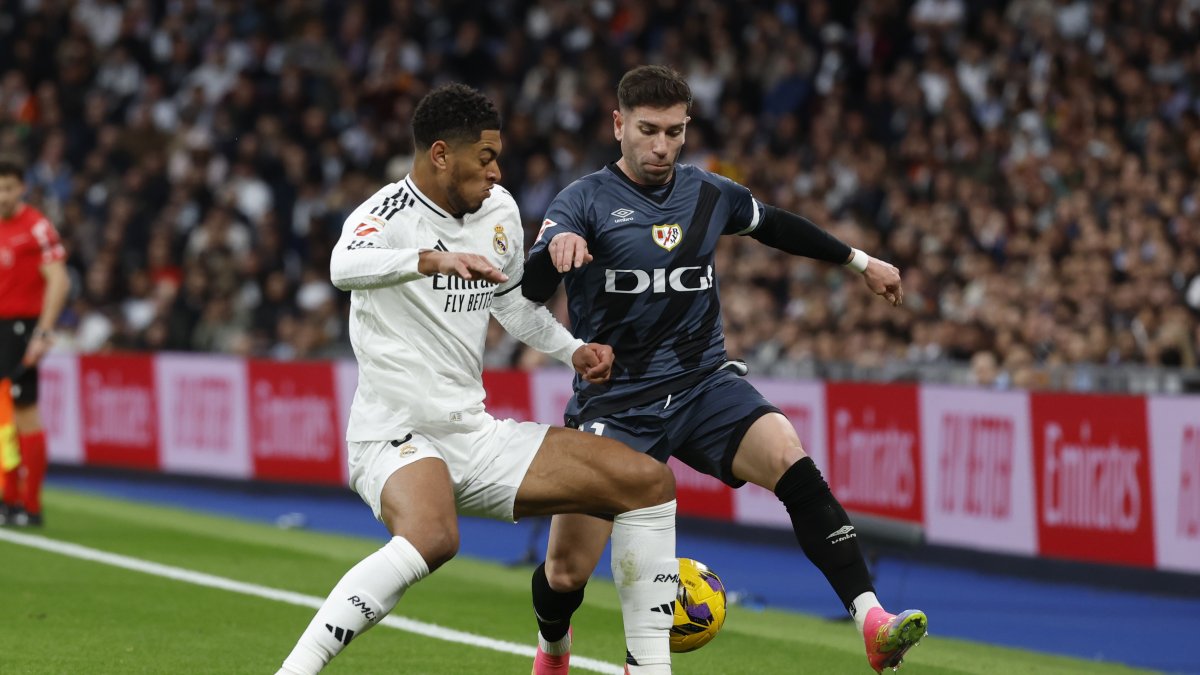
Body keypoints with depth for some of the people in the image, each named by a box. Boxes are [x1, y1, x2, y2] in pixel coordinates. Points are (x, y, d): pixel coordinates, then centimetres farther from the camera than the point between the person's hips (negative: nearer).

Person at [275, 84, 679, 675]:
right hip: (396, 437, -8)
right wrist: (434, 259, -52)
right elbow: (344, 267, -37)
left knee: (649, 482, 3)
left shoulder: (499, 210, 11)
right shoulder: (389, 214, -12)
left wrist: (572, 351, 15)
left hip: (476, 435, 8)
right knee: (432, 538, -41)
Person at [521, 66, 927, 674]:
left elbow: (775, 225, 28)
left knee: (790, 462, -27)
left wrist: (860, 261, 34)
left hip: (705, 385, 3)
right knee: (566, 572, -4)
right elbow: (527, 292, -21)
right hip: (615, 402, -3)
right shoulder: (586, 201, -7)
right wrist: (555, 248, -43)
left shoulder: (707, 193, 7)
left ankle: (873, 623, -34)